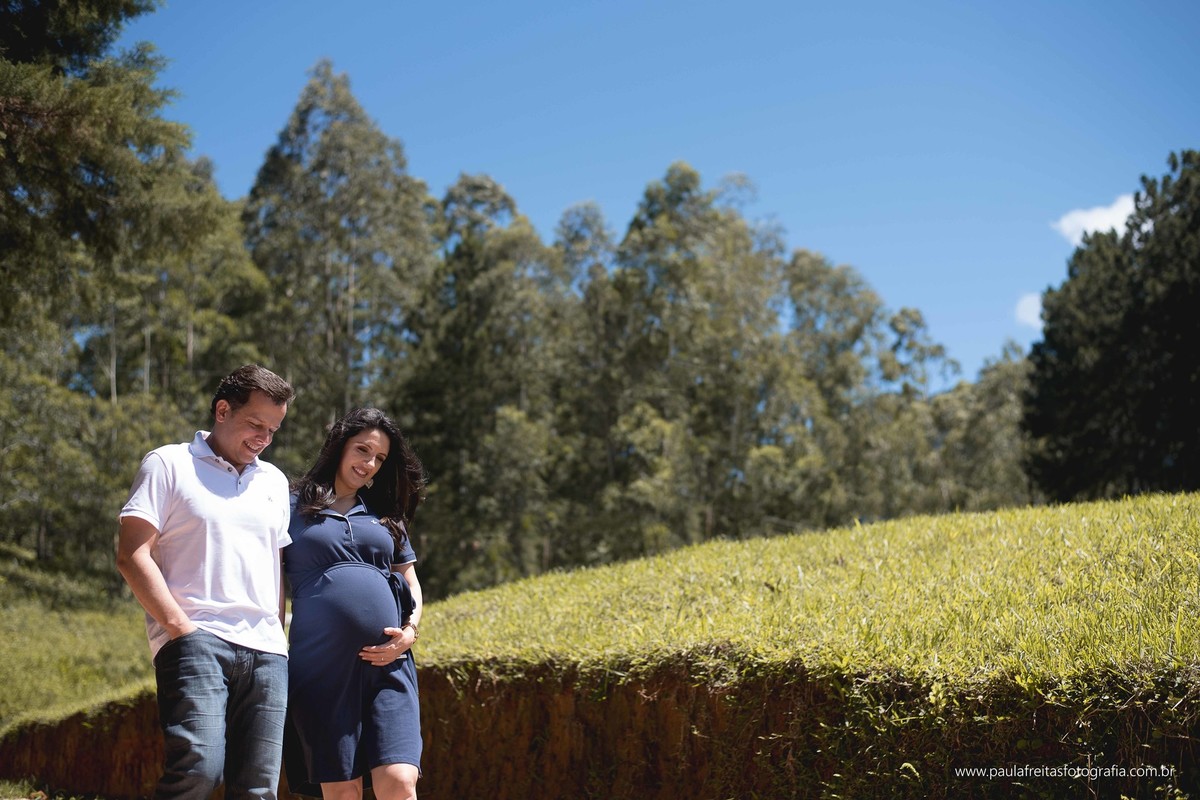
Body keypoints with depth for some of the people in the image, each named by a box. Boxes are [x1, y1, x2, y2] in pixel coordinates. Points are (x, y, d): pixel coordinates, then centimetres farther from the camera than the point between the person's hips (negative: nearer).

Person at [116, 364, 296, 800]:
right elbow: (132, 556, -3)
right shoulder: (168, 464, 6)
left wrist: (279, 639, 14)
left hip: (266, 649, 5)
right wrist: (180, 626, -11)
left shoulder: (274, 482, 23)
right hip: (196, 640, -5)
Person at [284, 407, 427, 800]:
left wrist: (411, 629, 2)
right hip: (321, 665, -2)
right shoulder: (294, 507, 9)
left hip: (386, 663, 2)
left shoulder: (385, 515, 19)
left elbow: (411, 583, 22)